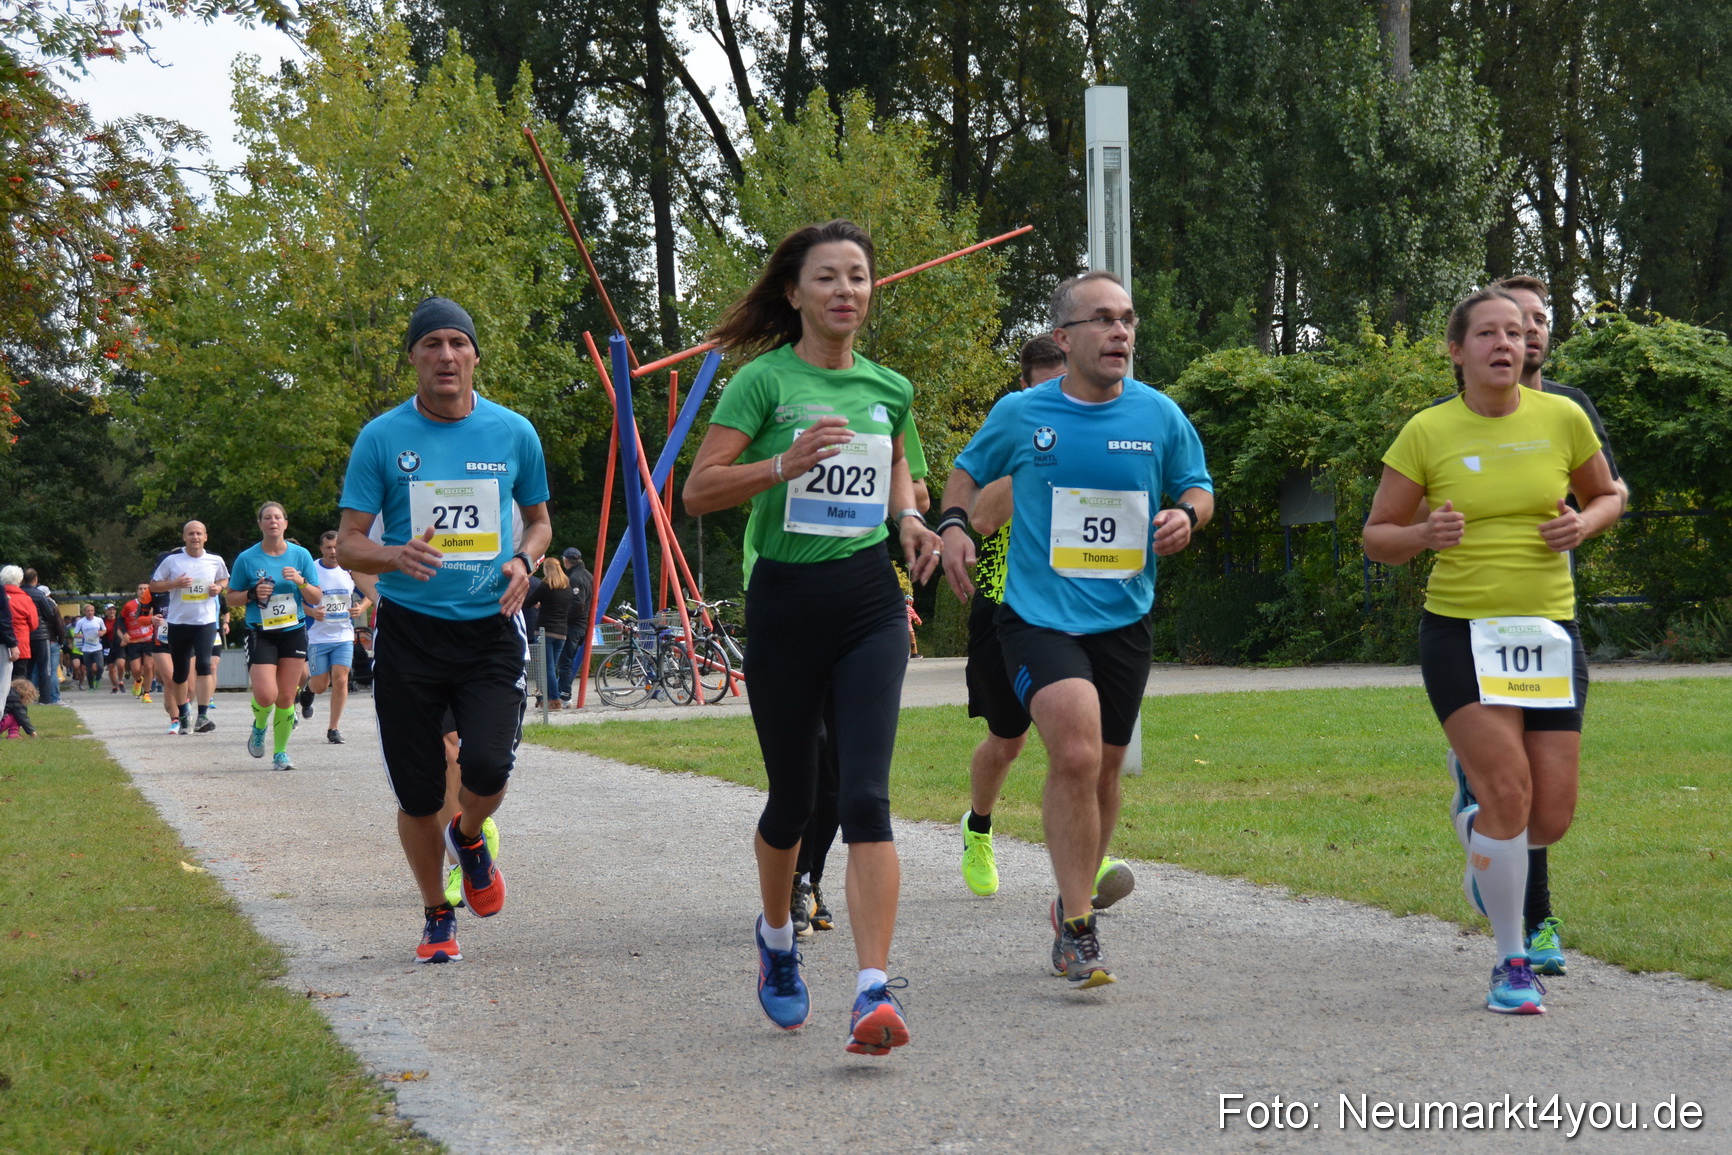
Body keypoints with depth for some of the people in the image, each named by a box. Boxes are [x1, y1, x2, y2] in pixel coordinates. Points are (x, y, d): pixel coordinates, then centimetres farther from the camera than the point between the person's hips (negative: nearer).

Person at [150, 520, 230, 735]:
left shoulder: (215, 561, 4)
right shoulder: (172, 560, -1)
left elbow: (225, 579, 23)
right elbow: (153, 585, 3)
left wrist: (218, 587, 0)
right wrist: (174, 584, -14)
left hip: (205, 622, 0)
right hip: (178, 622, 1)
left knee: (203, 664, -19)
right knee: (179, 674, 7)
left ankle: (203, 716, -21)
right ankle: (183, 715, 25)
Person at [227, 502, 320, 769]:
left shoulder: (300, 555, 3)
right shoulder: (247, 559, -1)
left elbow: (316, 599, 7)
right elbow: (231, 597, 7)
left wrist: (301, 582, -12)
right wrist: (252, 594, -12)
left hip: (294, 633, 2)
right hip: (260, 635, -2)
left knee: (286, 697, 1)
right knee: (265, 695, -15)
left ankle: (280, 752, 16)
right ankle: (259, 726, 19)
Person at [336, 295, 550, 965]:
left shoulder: (514, 433, 4)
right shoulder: (382, 438, -1)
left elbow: (538, 520, 19)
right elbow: (348, 544, 0)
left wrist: (523, 561, -3)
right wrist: (396, 556, -21)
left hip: (491, 628, 0)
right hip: (408, 631, 0)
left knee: (487, 765, -19)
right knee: (418, 794, 2)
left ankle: (470, 837, 17)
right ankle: (437, 917, 24)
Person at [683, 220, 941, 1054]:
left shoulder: (888, 388, 9)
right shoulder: (764, 380, -4)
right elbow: (698, 491, -10)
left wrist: (909, 520, 8)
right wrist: (786, 464, -24)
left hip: (869, 603, 2)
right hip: (784, 601, -2)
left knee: (865, 795, -13)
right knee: (793, 798, 10)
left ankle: (874, 991, -20)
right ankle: (776, 937, 40)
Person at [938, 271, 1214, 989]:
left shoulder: (1159, 416, 2)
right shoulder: (1019, 415, -2)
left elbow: (1198, 489, 14)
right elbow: (967, 473, 15)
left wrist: (1185, 515, -8)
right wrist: (953, 525, -4)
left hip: (1124, 619, 4)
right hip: (1039, 615, -3)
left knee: (1102, 768, 14)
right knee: (1076, 755, -22)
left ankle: (1072, 909, 36)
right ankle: (1078, 926, -13)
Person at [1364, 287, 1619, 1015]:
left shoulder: (1562, 418, 1)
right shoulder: (1427, 433, -4)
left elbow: (1608, 496, 16)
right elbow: (1376, 538, 2)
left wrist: (1584, 523, -6)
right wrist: (1424, 535, -19)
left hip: (1549, 629, 3)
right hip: (1460, 632, -3)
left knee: (1551, 817, 0)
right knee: (1509, 790, -16)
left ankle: (1484, 855, 38)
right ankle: (1512, 965, -1)